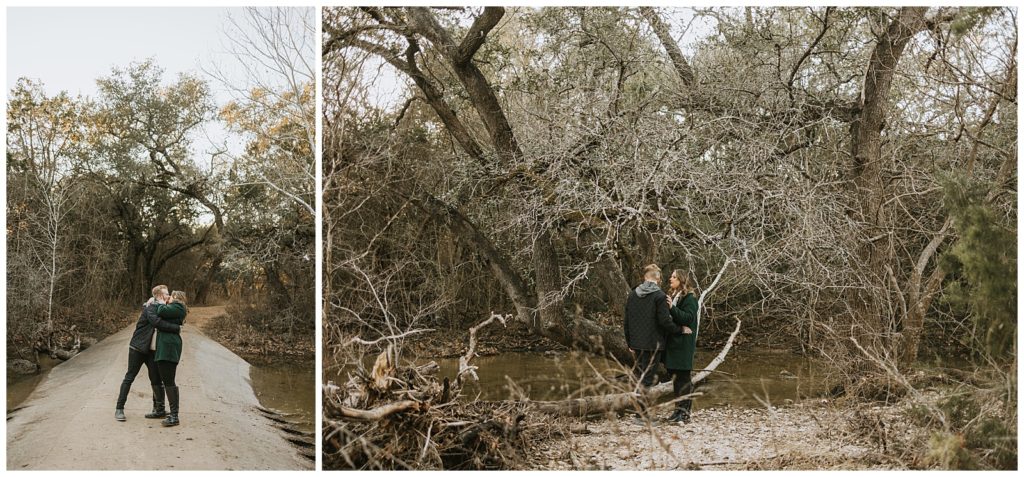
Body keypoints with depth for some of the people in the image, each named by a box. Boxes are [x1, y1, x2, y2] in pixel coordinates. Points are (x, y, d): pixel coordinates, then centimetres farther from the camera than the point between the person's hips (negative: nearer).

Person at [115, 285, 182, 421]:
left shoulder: (161, 308, 10)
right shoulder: (150, 308, -16)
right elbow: (157, 322, -33)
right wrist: (176, 328, -29)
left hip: (151, 349, 7)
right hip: (138, 348, -7)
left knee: (156, 379, 6)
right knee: (129, 378, 0)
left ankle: (159, 409, 11)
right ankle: (119, 409, 6)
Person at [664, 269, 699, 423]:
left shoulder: (689, 298, -8)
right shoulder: (671, 296, 15)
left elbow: (689, 318, -19)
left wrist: (672, 308, -27)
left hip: (684, 342, -8)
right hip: (672, 342, 8)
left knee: (683, 377, -4)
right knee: (675, 377, 11)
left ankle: (685, 412, 1)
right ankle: (679, 409, 18)